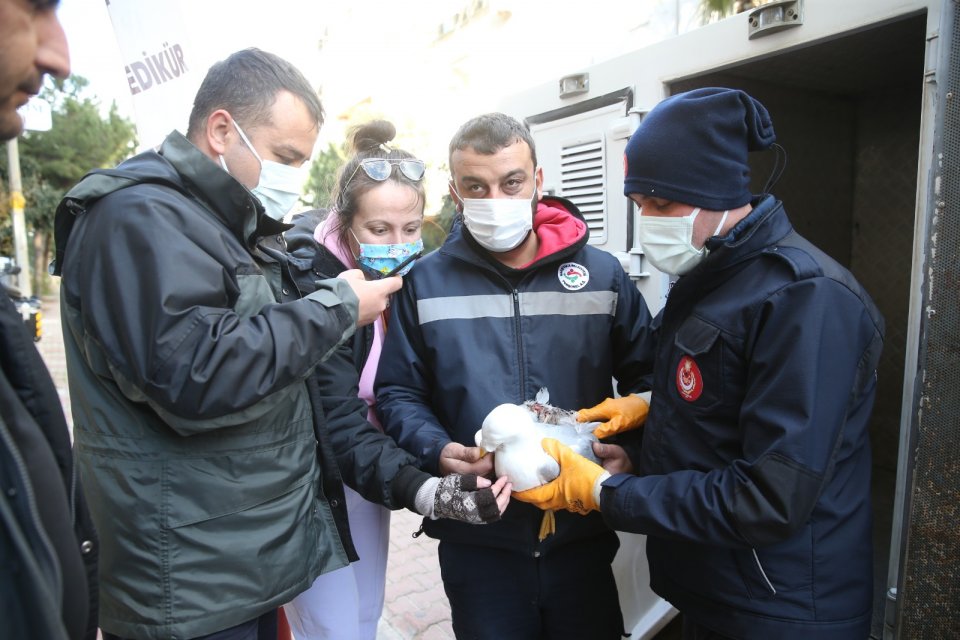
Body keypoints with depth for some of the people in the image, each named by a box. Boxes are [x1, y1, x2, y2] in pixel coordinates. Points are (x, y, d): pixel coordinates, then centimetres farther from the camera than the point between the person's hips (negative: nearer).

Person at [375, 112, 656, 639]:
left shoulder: (602, 274, 1)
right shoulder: (425, 282, 0)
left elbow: (644, 379, 5)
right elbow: (397, 393, 3)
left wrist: (630, 448, -13)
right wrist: (437, 450, -15)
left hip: (583, 533, 1)